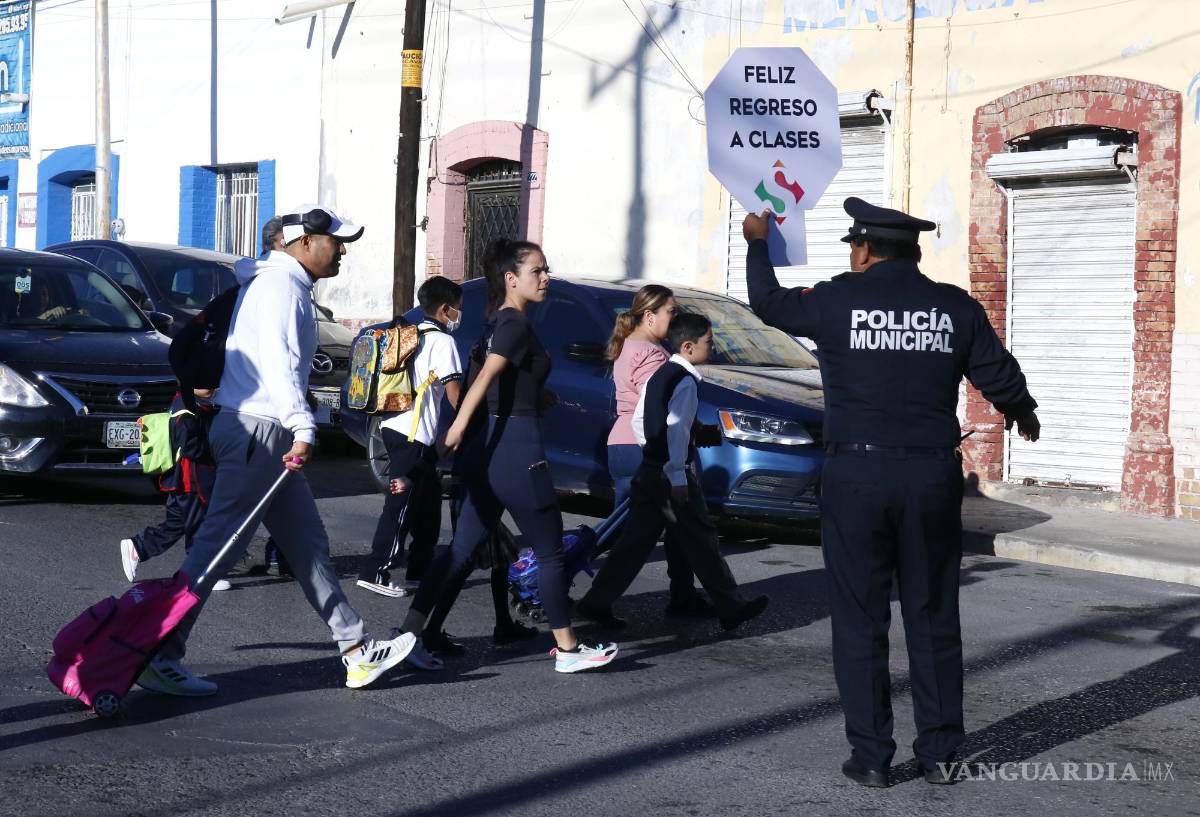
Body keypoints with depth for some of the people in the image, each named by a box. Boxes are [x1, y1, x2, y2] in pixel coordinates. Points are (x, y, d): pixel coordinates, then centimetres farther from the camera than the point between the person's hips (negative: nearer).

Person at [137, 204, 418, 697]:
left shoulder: (287, 285, 20)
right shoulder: (281, 283, -12)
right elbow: (278, 360, -24)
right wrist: (302, 427, -32)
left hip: (267, 435, 11)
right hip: (257, 432, -11)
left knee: (307, 543, 11)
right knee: (219, 546, -10)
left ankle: (357, 651, 16)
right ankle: (160, 658, -6)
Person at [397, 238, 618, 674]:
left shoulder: (501, 322, 14)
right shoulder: (518, 324, -13)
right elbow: (486, 376, -29)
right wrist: (459, 424, -40)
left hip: (494, 446, 9)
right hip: (518, 447, -9)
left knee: (462, 548, 8)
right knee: (550, 552, 4)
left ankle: (409, 632, 5)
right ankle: (568, 649, 13)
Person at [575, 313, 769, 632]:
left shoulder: (660, 375, 13)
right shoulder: (685, 381, -15)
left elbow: (638, 420, 17)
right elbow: (675, 429, -21)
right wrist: (677, 477, -21)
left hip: (649, 471, 9)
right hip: (671, 474, -9)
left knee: (636, 541, 10)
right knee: (701, 542, 0)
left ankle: (596, 602, 9)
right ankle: (731, 608, 8)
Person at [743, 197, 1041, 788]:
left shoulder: (838, 300, -2)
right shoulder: (956, 307, 2)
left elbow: (768, 302, 14)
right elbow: (1001, 378, 7)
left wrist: (757, 243, 33)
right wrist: (1021, 412, 30)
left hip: (856, 475, -2)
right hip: (933, 475, 2)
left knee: (860, 622, 6)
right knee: (933, 619, 11)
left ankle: (871, 756, 9)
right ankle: (939, 753, 16)